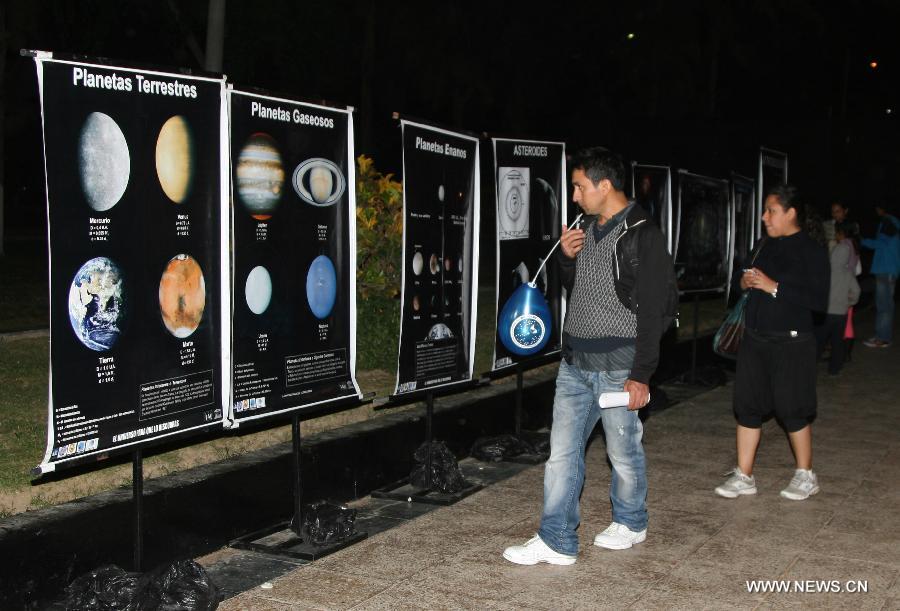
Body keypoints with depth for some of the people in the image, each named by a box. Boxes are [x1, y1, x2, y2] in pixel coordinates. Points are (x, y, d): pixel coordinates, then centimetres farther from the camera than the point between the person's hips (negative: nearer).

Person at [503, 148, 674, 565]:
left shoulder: (641, 235, -13)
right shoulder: (587, 230, 11)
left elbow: (653, 312, -15)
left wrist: (641, 375, -17)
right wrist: (567, 258, 2)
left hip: (617, 368, -7)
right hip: (574, 363, 7)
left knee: (624, 453, 9)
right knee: (562, 452, 6)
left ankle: (630, 523, 31)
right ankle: (557, 541, 12)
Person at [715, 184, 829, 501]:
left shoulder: (812, 250, -10)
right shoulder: (765, 246, 11)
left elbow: (819, 300, -17)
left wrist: (774, 287, -22)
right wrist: (746, 283, 0)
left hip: (790, 342, -7)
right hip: (754, 339, 7)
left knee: (792, 409, 2)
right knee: (748, 406, 7)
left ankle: (806, 475, 21)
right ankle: (744, 476, 16)